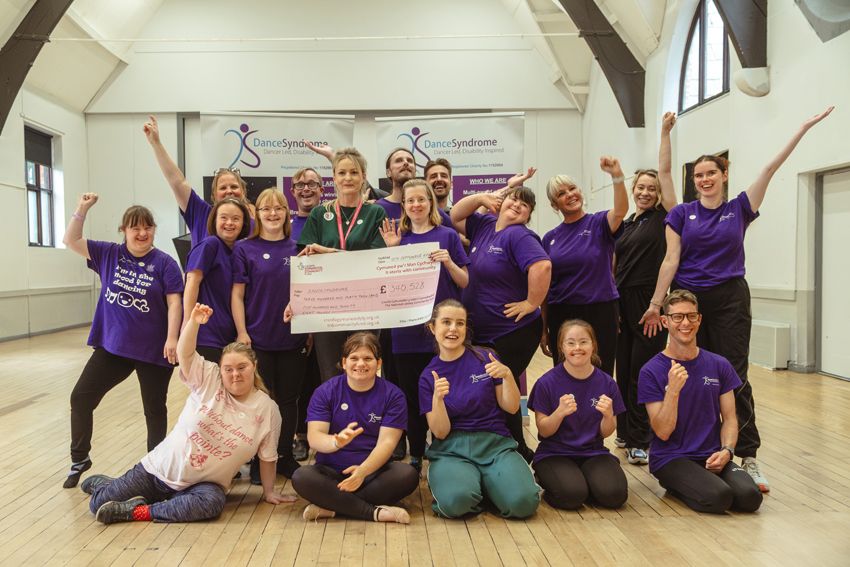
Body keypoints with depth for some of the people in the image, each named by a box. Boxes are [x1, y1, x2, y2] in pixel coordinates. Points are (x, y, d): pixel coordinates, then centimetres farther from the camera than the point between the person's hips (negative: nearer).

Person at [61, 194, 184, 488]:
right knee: (80, 398, 6)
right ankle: (79, 460, 27)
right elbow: (71, 241, 4)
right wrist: (82, 209, -6)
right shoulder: (109, 254, 5)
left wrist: (172, 338, -18)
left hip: (153, 351, -4)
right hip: (112, 346, 4)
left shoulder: (164, 263, -8)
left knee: (155, 409, 9)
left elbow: (174, 302, -11)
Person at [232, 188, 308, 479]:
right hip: (258, 340, -3)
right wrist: (242, 333, -9)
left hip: (293, 340, 3)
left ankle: (284, 457, 24)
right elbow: (237, 295, -3)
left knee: (288, 400, 10)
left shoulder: (297, 250, 7)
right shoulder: (244, 249, -1)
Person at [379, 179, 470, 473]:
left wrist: (449, 262, -15)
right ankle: (416, 456, 22)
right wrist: (391, 250, -4)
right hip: (407, 329, 2)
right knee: (412, 395, 8)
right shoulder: (400, 238, 11)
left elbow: (464, 282, 3)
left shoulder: (447, 235, 4)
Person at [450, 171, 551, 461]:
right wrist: (481, 197, 5)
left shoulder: (519, 235, -15)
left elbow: (542, 266, -30)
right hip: (481, 332, 9)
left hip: (513, 332, -9)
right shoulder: (485, 225, 10)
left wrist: (531, 303, -22)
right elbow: (455, 216, 18)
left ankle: (519, 453, 14)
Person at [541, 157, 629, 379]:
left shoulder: (599, 223, 0)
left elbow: (620, 211, -24)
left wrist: (617, 175, -40)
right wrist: (544, 330, 9)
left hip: (599, 313, -3)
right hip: (561, 317, 3)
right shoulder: (550, 238, 9)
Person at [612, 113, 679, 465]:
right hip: (623, 302, 5)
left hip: (651, 302, -5)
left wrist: (665, 132, -4)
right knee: (623, 369, 11)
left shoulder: (663, 217, 2)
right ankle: (625, 432, 24)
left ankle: (639, 442, 3)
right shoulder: (624, 226, 15)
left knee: (643, 371, -5)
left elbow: (665, 172, -6)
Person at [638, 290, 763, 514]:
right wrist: (673, 390, -25)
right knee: (718, 497, -29)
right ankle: (674, 484, 3)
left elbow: (729, 418, 9)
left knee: (749, 496, -23)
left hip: (712, 456, 4)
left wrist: (726, 450, -11)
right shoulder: (651, 371, -7)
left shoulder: (719, 365, 7)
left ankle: (704, 479, 7)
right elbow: (663, 432, -11)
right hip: (670, 457, -4)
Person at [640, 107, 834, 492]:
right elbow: (671, 260, 1)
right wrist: (655, 304, -3)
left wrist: (804, 128, -1)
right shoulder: (682, 214, 5)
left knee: (734, 378, -2)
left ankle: (748, 456, 3)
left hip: (730, 300, 0)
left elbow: (771, 168, 2)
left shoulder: (739, 209, 6)